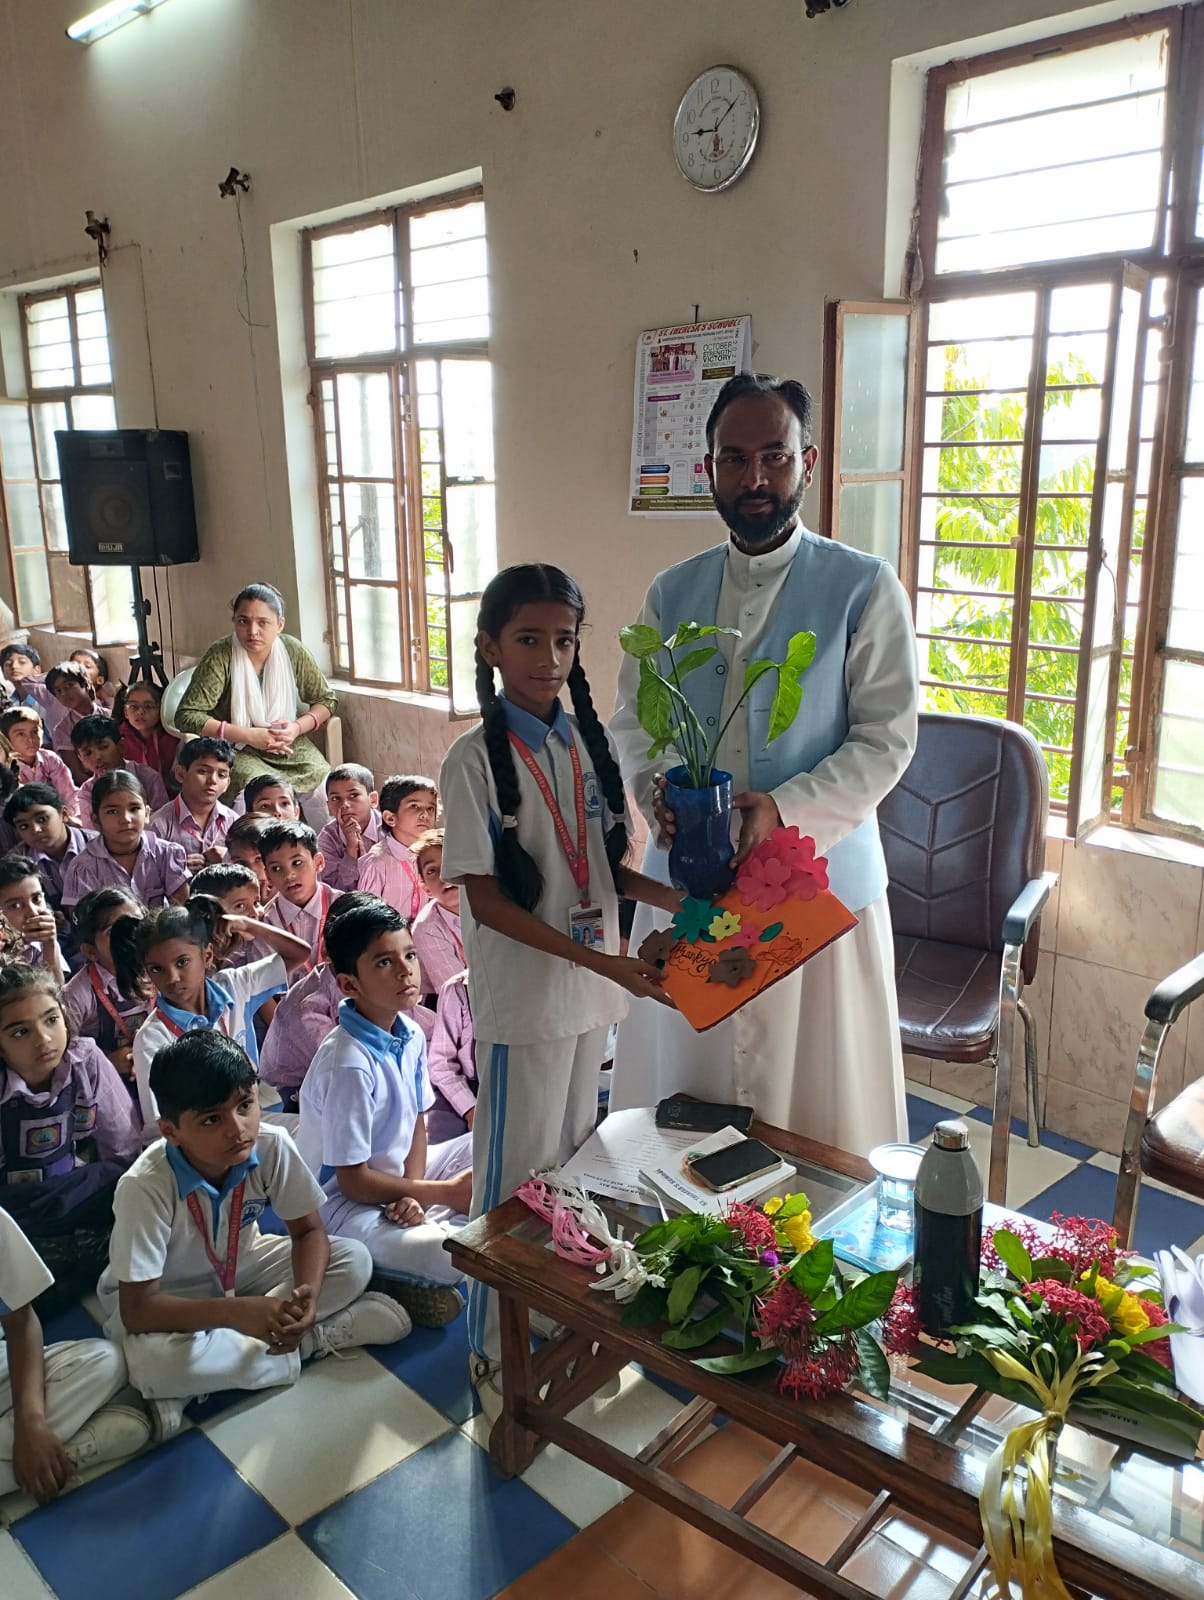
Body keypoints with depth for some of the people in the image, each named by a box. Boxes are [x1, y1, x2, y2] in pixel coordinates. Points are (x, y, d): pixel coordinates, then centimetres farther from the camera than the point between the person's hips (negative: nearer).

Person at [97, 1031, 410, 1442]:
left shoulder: (272, 1147, -24)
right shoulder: (145, 1187, -33)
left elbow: (309, 1230, -12)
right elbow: (136, 1309, -31)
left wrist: (307, 1294, -33)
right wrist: (238, 1311, -43)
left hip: (240, 1267, 4)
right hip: (167, 1297, -4)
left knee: (353, 1260, -15)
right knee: (154, 1361, -37)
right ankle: (311, 1341, -16)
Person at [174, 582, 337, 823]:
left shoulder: (292, 651, -4)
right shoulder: (219, 658, -14)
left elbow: (326, 700, 6)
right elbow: (186, 717, -17)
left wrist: (297, 727, -14)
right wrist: (249, 735, -22)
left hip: (287, 744, 3)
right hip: (236, 749, -3)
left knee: (323, 782, -22)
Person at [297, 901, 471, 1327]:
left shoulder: (411, 1036, -4)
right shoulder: (350, 1064, -28)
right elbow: (353, 1181, -23)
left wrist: (413, 1190, -13)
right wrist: (442, 1192, -16)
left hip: (396, 1173, 9)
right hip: (344, 1201, -9)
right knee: (454, 1256, -30)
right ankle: (377, 1276, -3)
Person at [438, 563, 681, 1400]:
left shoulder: (588, 743, 3)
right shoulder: (476, 759, -15)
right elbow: (485, 897, -17)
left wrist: (672, 897, -5)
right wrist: (598, 958, -23)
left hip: (594, 985, 6)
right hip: (523, 994, -6)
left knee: (576, 1156, 20)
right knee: (517, 1170, 7)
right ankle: (495, 1348, 26)